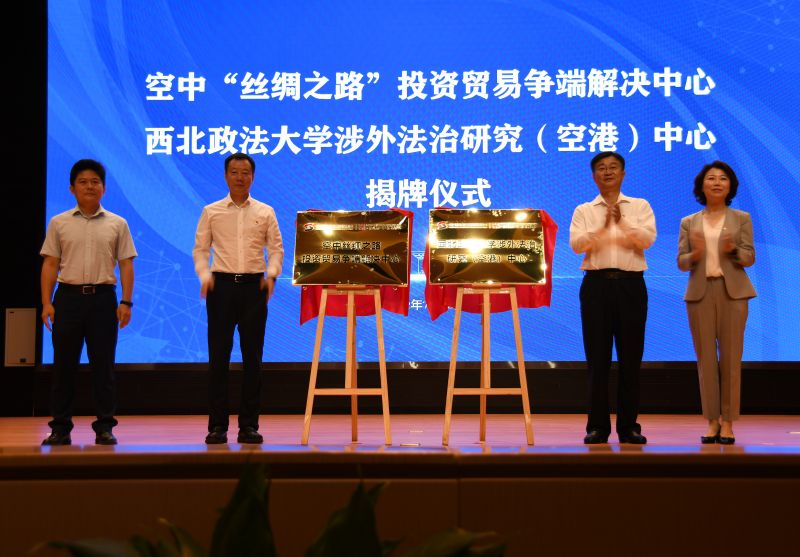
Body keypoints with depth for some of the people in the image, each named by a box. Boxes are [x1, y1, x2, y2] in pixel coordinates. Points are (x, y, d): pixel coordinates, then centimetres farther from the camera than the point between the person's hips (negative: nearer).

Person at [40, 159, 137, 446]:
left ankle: (104, 427, 7)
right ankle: (60, 427, 8)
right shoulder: (59, 223, 7)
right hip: (68, 296, 0)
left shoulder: (117, 224, 7)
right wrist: (46, 303, -3)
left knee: (103, 365, 1)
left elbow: (126, 265, 5)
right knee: (63, 364, 2)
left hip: (103, 296, 0)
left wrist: (126, 302, -4)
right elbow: (50, 264, 6)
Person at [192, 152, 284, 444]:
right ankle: (217, 425, 2)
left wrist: (271, 274, -10)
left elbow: (276, 248, 7)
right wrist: (204, 275, -10)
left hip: (253, 286, 1)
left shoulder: (265, 212, 9)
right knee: (218, 355, -2)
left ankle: (249, 425, 7)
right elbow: (200, 249, 7)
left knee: (253, 357, 1)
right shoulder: (211, 212, 8)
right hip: (222, 285, 0)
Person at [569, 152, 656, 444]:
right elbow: (576, 244, -5)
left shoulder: (640, 206, 11)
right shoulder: (584, 211, 11)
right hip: (597, 283, 0)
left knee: (630, 356, 0)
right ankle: (597, 426, 4)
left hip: (631, 283, 0)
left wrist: (623, 222, -19)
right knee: (597, 357, -1)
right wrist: (603, 226, -20)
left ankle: (628, 426, 7)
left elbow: (648, 239, -5)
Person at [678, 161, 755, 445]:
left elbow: (750, 258, 1)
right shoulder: (688, 223, 11)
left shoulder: (741, 219, 8)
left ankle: (728, 422, 2)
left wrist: (733, 249, -20)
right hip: (700, 293, 1)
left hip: (732, 292, -1)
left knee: (731, 358, -3)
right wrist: (695, 255, -16)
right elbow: (681, 263, 5)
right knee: (705, 358, 0)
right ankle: (712, 422, 5)